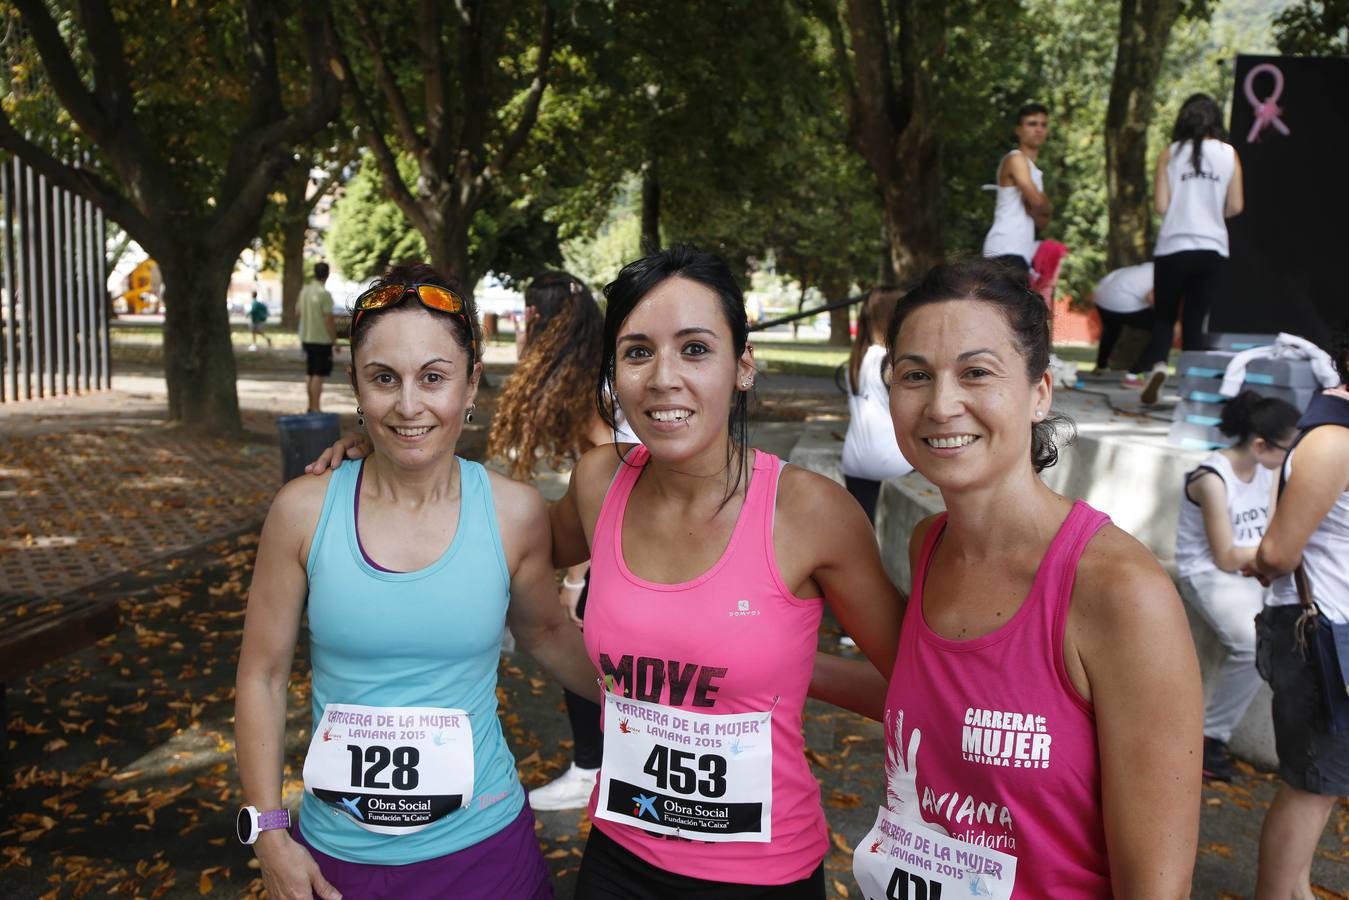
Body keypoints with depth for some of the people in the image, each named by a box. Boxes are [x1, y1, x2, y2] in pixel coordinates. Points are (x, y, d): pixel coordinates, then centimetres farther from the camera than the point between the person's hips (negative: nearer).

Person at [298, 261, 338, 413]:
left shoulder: (304, 290, 7)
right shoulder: (324, 293, -16)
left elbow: (299, 312, 15)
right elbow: (328, 319, -18)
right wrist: (334, 339, -11)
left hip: (306, 338, 7)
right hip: (322, 339, -7)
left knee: (309, 373, 15)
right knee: (319, 375, -4)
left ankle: (311, 405, 22)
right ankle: (316, 408, -5)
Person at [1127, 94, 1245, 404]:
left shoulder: (1170, 154, 0)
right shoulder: (1229, 154, 4)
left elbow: (1161, 206, -4)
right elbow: (1235, 207, 3)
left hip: (1174, 247, -1)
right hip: (1213, 248, 1)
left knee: (1164, 317, 9)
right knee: (1194, 321, 10)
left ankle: (1157, 364, -18)